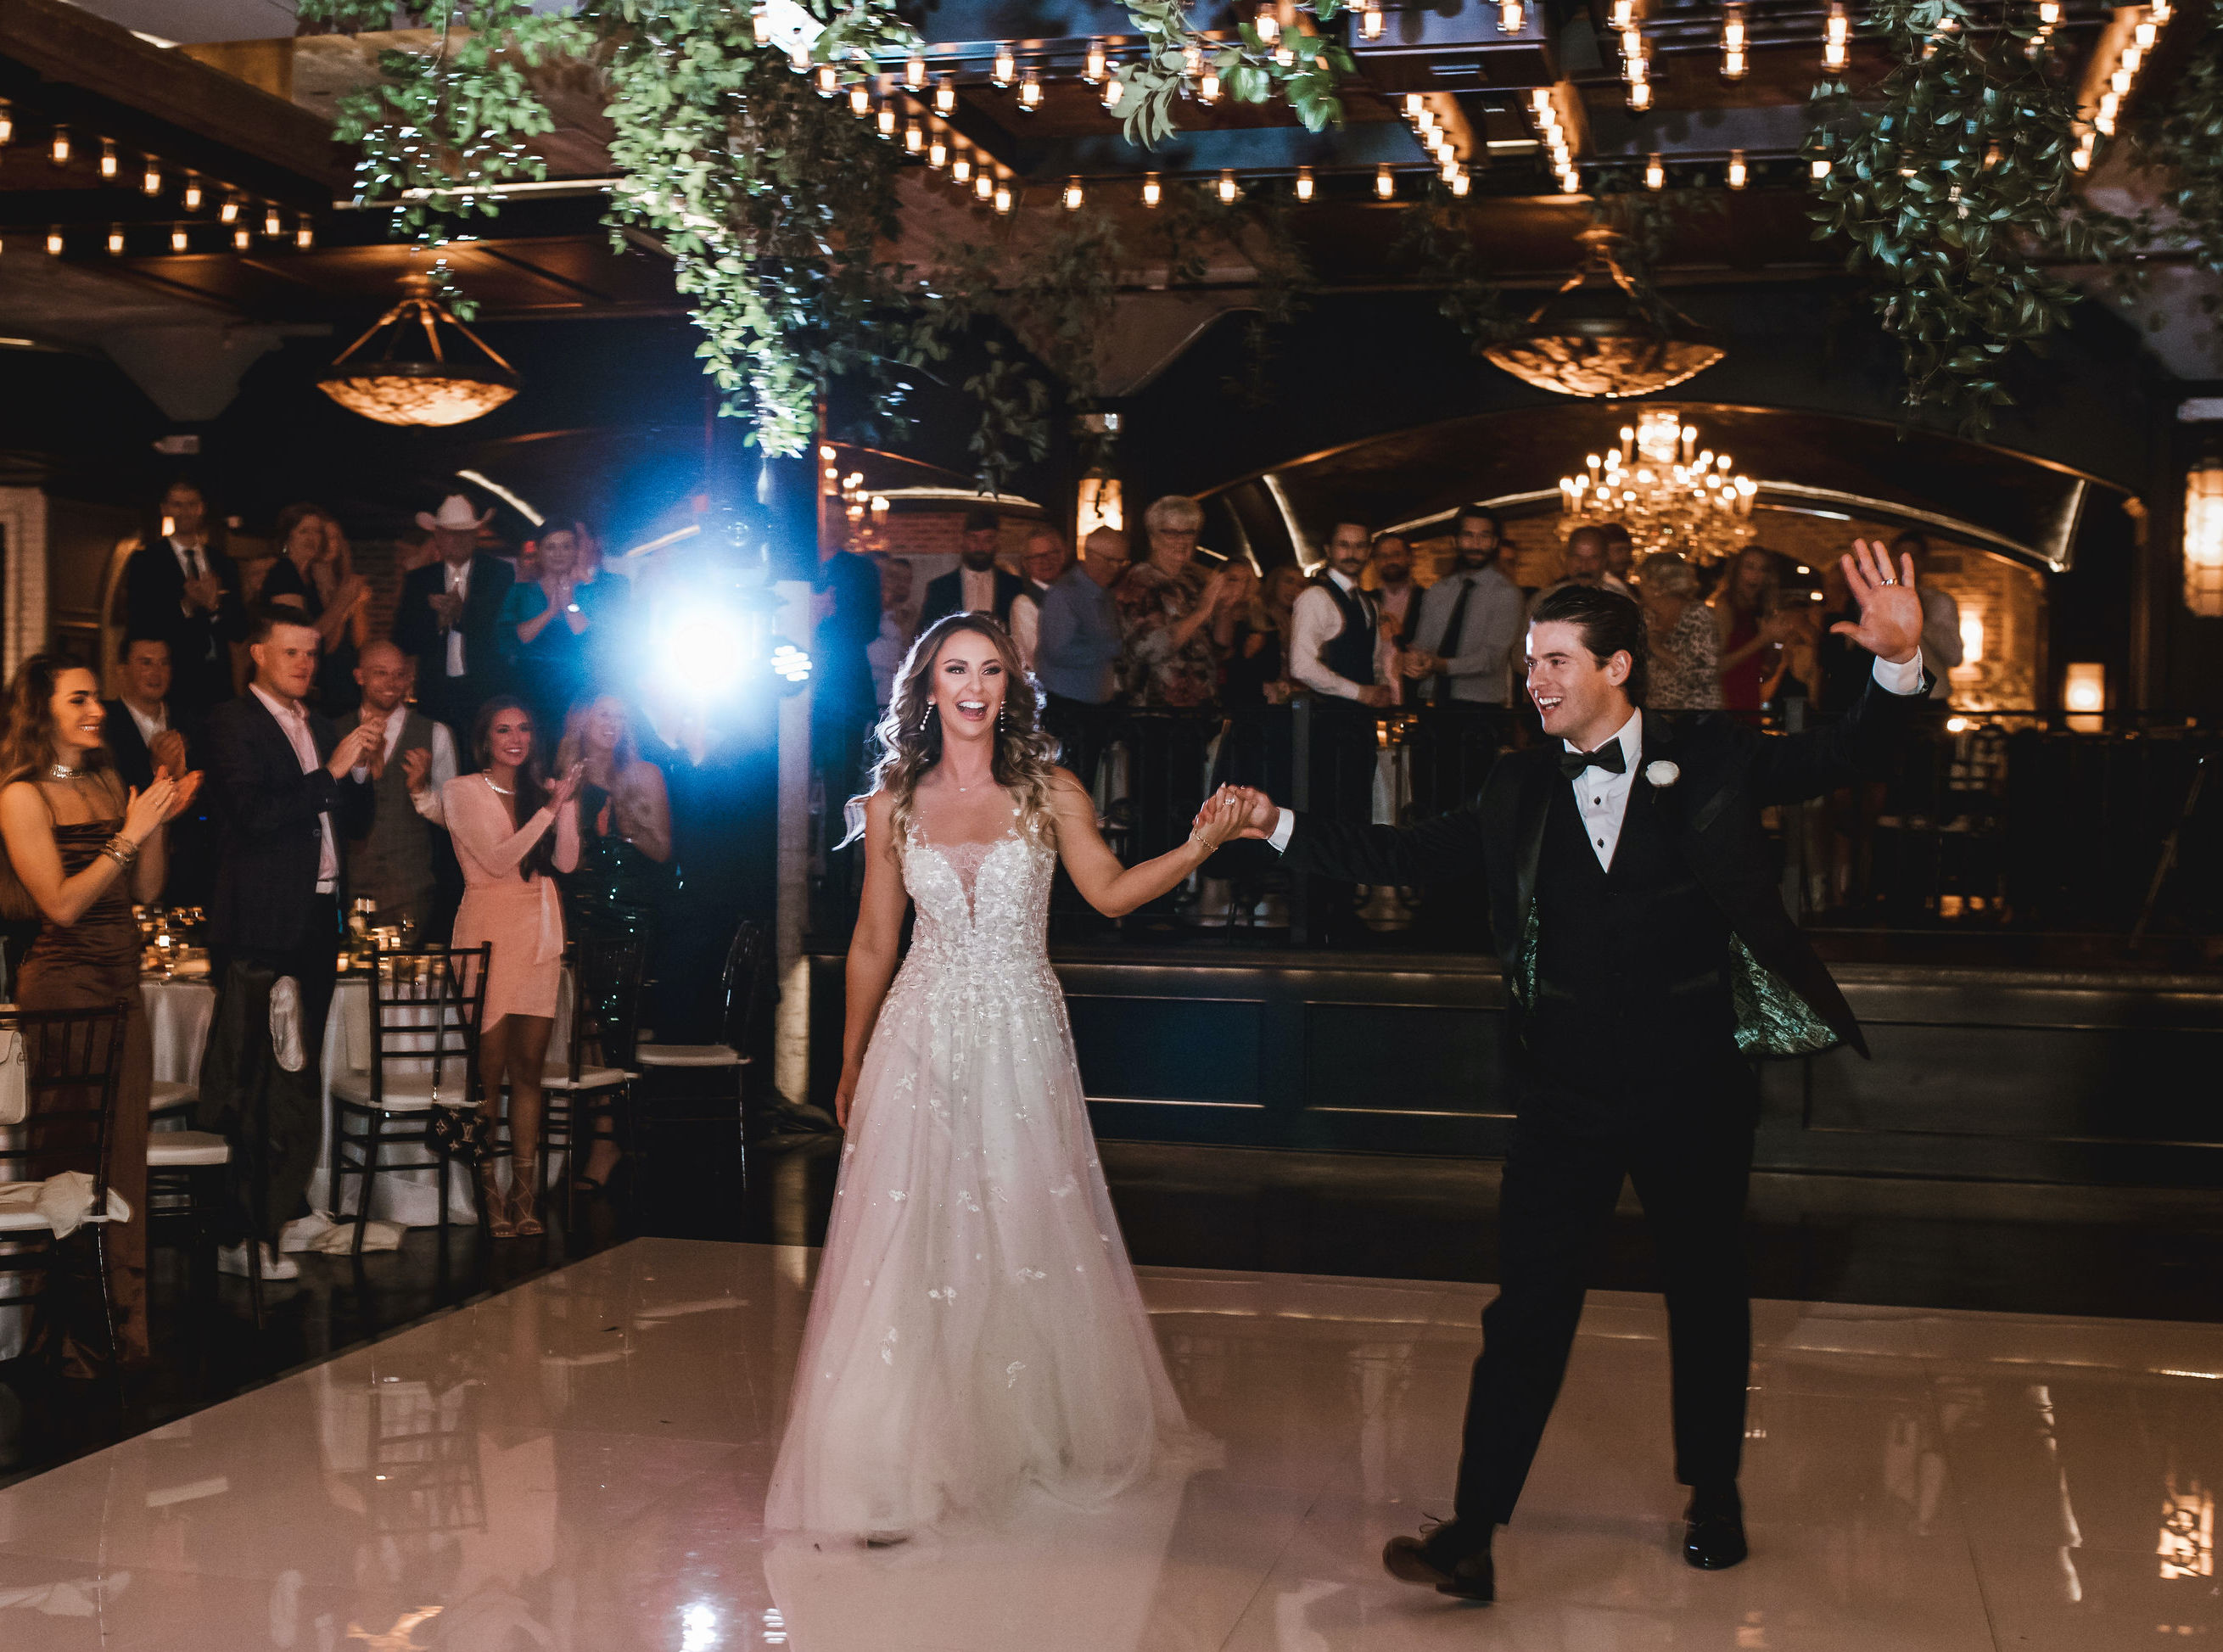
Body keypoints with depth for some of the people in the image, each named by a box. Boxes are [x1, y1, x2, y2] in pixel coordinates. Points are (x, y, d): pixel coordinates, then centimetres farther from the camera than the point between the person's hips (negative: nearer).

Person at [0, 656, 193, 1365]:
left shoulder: (109, 782, 14)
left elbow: (146, 891, 13)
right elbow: (61, 903, -14)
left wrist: (158, 821, 0)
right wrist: (129, 834, -15)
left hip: (121, 983, 7)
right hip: (64, 985, -7)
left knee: (127, 1158, 6)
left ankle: (129, 1320, 10)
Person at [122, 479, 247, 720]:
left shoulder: (222, 562, 16)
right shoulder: (145, 560, 4)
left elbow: (239, 630, 10)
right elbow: (137, 625, -6)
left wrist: (214, 607, -9)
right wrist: (186, 605, -16)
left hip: (218, 682, 3)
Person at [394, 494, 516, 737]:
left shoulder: (500, 573, 8)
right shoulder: (418, 580, 12)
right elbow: (404, 643, 7)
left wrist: (461, 614, -13)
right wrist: (438, 622, -11)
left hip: (486, 691, -1)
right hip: (436, 693, 2)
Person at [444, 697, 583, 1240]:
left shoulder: (541, 791, 14)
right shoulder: (462, 791, 1)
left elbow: (565, 862, 1)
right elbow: (498, 859, -10)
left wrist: (567, 801, -10)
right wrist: (551, 808, -12)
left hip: (539, 933, 4)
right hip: (490, 931, -4)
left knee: (529, 1067, 3)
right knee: (490, 1069, -3)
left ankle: (525, 1194, 6)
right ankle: (490, 1193, 3)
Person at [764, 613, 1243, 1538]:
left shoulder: (1048, 793, 2)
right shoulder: (894, 803, 5)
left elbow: (1111, 892, -8)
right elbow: (872, 943, 11)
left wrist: (1201, 845, -22)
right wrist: (851, 1064, 16)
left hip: (1022, 1038, 0)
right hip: (922, 1037, 0)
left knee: (1029, 1237, 7)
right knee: (911, 1245, -3)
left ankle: (1041, 1434, 25)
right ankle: (899, 1468, 2)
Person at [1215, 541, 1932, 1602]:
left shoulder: (1711, 763, -2)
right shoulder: (1519, 790, 4)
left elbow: (1846, 758, -6)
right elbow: (1406, 856, 6)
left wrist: (1898, 664, -24)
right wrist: (1281, 828, -2)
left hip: (1694, 1085, -1)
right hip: (1567, 1090, 1)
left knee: (1707, 1294, 15)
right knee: (1527, 1307, -1)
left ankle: (1714, 1496, 36)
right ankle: (1472, 1536, 2)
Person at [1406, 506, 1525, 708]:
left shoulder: (1506, 594, -3)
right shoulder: (1437, 591, 14)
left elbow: (1493, 657, -12)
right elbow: (1422, 644, 10)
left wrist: (1441, 665, -24)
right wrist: (1413, 661, -15)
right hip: (1433, 702, 4)